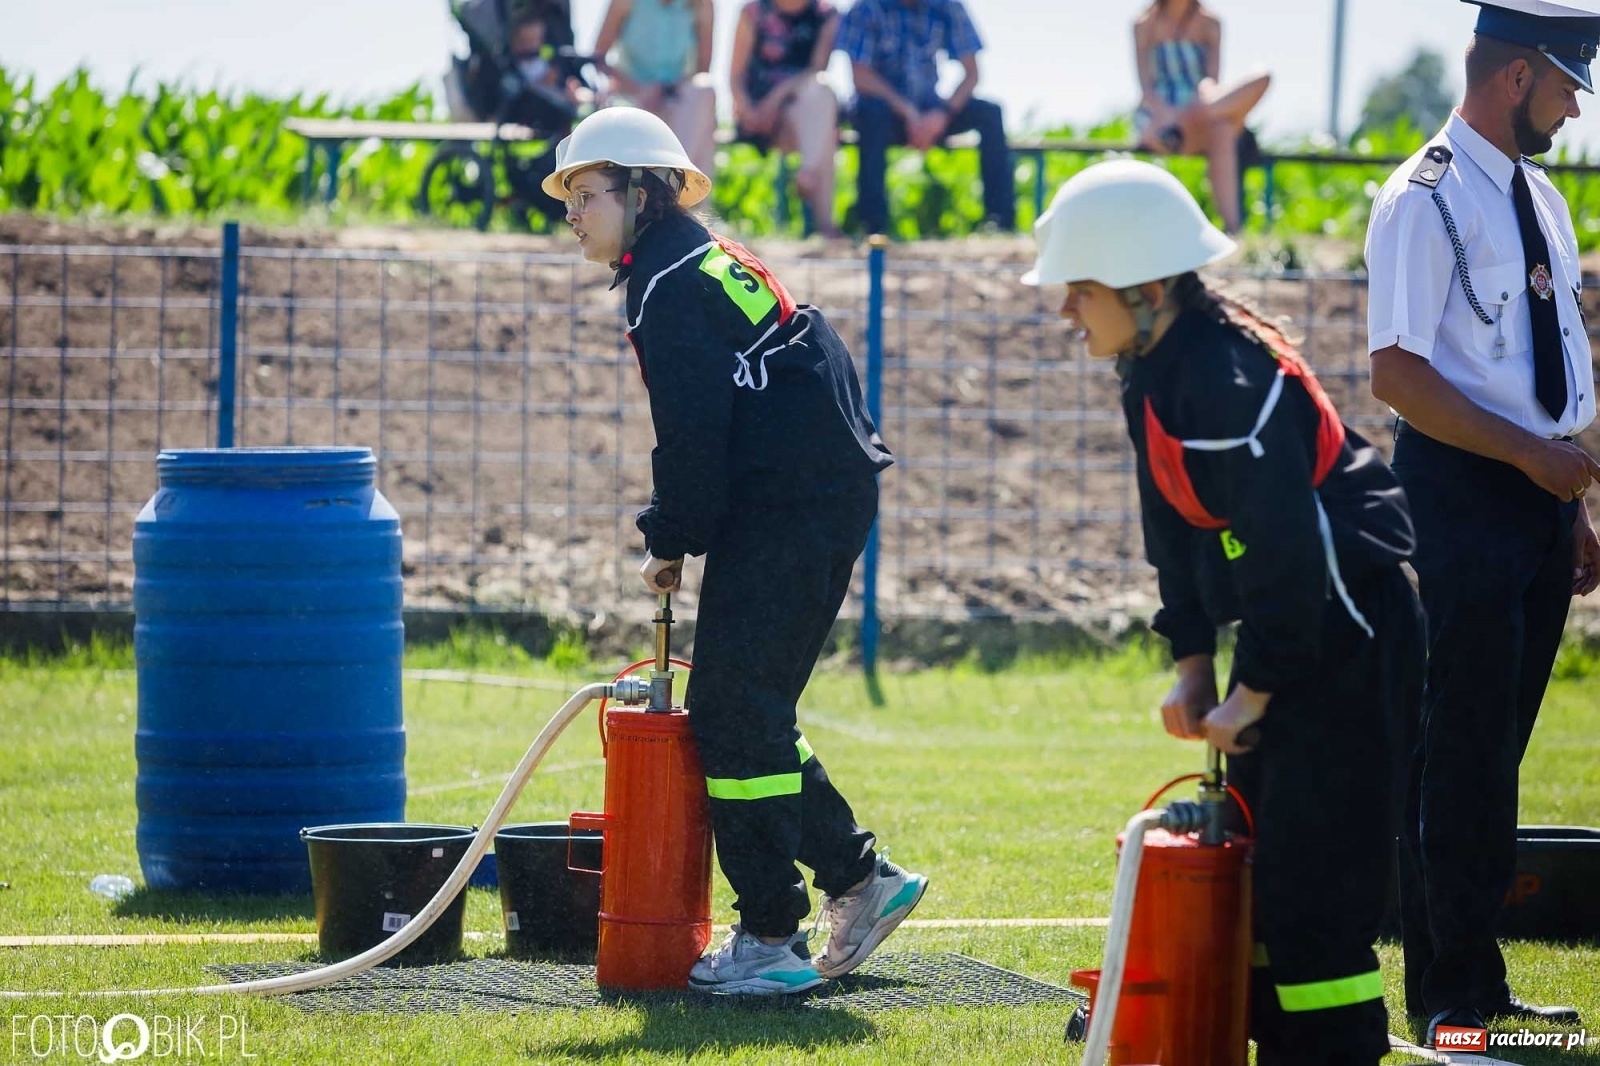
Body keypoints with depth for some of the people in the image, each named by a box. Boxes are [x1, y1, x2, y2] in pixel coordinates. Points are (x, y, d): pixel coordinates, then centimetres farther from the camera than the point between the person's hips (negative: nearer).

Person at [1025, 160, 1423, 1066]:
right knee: (1255, 858, 13)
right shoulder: (1156, 377, 7)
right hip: (1285, 625, 10)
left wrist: (1255, 692, -17)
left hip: (1346, 637, -10)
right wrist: (1194, 667, 10)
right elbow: (1179, 530, 15)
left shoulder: (1230, 380, -24)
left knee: (1313, 875, -10)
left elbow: (1286, 549, -25)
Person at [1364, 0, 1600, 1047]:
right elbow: (1398, 374, -17)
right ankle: (1459, 991, -2)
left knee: (1494, 747, 10)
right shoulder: (1426, 202, -12)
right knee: (1467, 748, -7)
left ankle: (1458, 980, 15)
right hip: (1462, 493, -8)